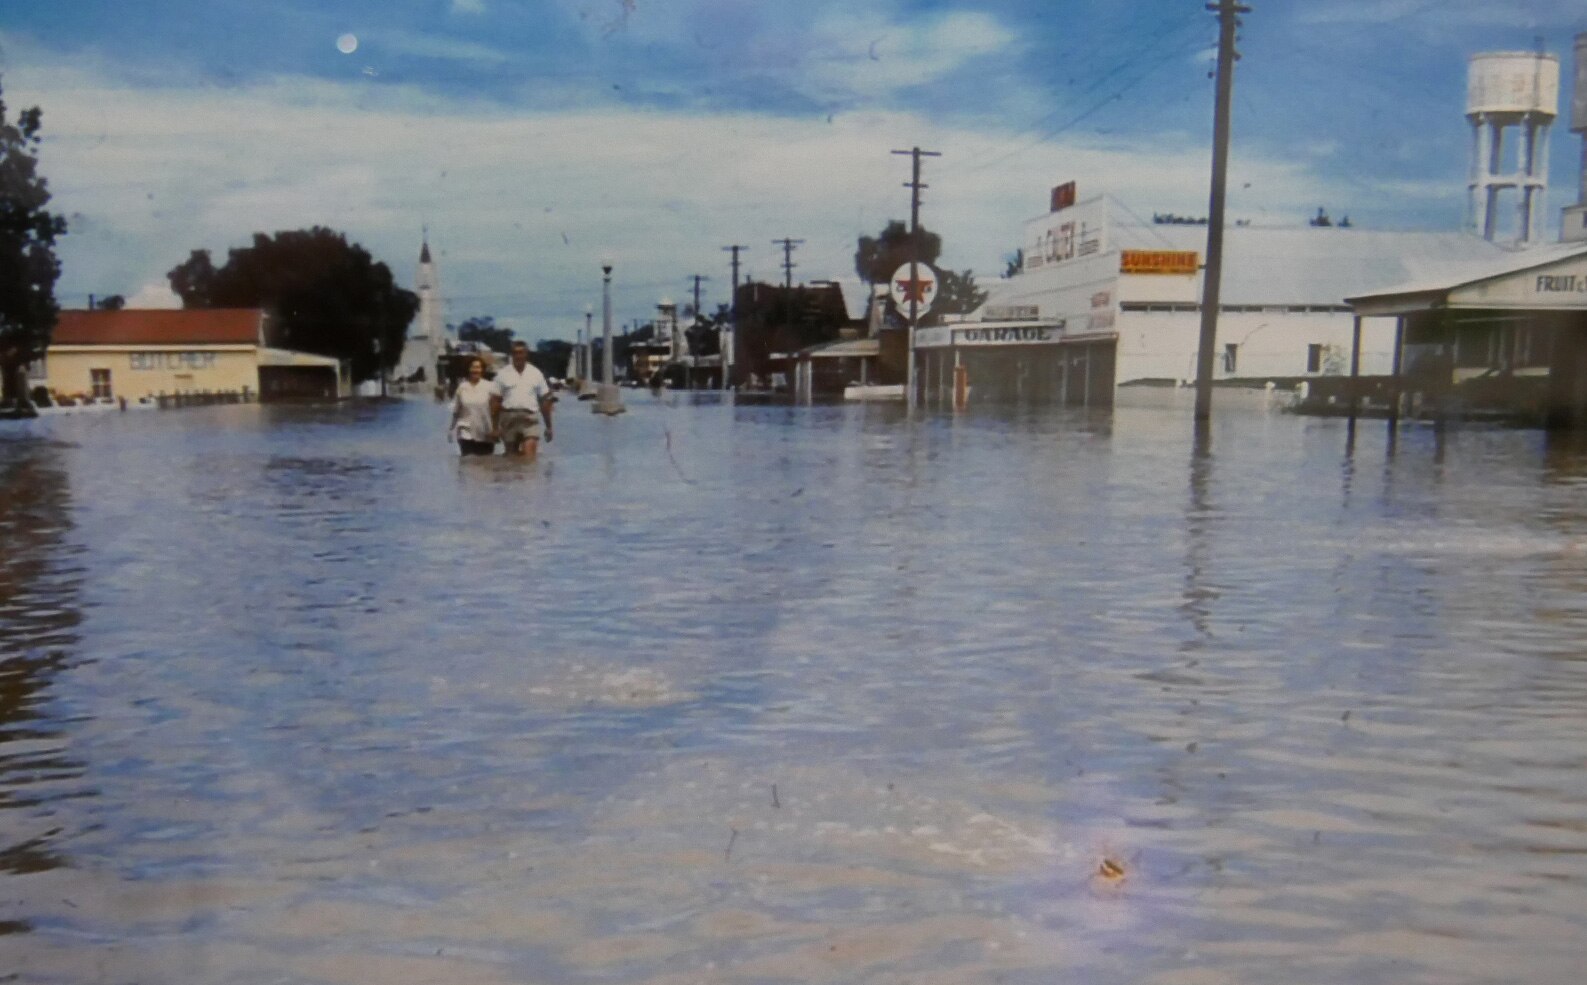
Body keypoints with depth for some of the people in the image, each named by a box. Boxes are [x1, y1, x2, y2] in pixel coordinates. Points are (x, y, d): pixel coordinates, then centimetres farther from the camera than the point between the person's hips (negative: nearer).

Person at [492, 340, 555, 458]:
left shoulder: (536, 373, 8)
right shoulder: (503, 374, 6)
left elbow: (544, 401, 10)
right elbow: (497, 401, 5)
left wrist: (548, 426, 8)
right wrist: (495, 426, -1)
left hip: (530, 418, -1)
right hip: (509, 418, 1)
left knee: (530, 452, -20)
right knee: (511, 455, 10)